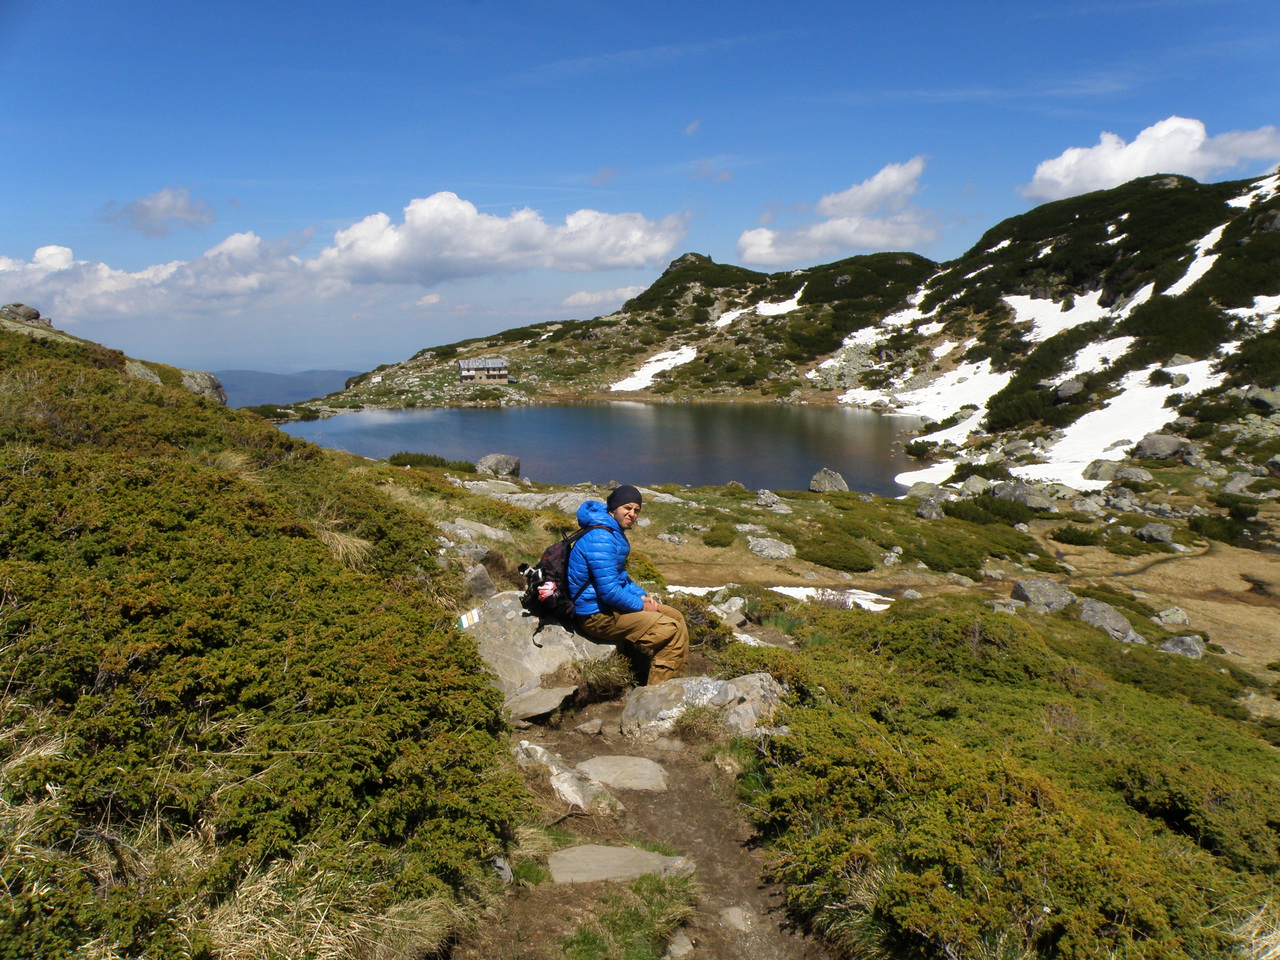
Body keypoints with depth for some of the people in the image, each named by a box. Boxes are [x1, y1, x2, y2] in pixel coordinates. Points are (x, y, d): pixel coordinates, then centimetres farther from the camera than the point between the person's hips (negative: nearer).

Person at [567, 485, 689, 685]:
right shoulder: (601, 538, -24)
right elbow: (608, 591, -27)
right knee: (672, 631, -16)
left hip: (612, 604, 11)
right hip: (598, 614, -11)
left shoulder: (615, 532, 10)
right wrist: (640, 605, -14)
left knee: (676, 616, 10)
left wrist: (641, 595, 7)